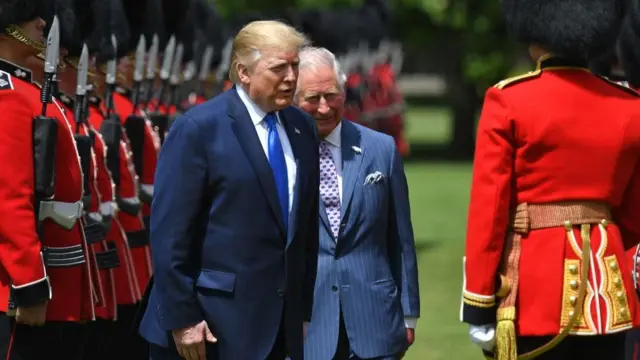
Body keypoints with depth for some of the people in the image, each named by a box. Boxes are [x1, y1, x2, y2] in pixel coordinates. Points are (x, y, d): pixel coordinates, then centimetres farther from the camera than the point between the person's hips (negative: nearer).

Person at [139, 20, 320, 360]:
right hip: (213, 326, -6)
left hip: (281, 330, 6)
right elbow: (169, 233, -12)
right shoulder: (198, 128, -9)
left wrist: (304, 310, 12)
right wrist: (181, 320, -15)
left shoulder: (301, 127, 10)